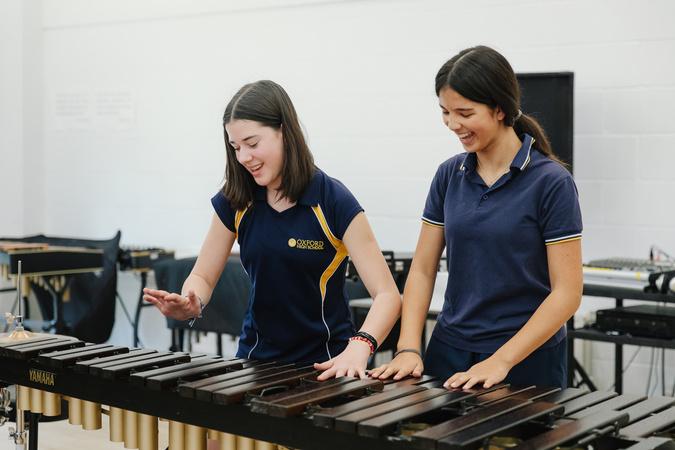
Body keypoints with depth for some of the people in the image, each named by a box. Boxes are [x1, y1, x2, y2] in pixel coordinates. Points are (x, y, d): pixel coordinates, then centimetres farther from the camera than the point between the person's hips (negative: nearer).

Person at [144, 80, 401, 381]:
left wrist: (359, 347, -35)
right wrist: (190, 306, -16)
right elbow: (202, 277, 7)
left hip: (326, 364, -3)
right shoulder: (234, 201, 0)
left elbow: (387, 294, -16)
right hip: (256, 357, 4)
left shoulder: (334, 202, -12)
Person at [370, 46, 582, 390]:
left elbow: (567, 292, -13)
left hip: (525, 361, -4)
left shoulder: (551, 183, -12)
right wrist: (409, 349, -9)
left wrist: (501, 361, -19)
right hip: (449, 353, 4)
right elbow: (422, 270, 3)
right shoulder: (449, 176, 2)